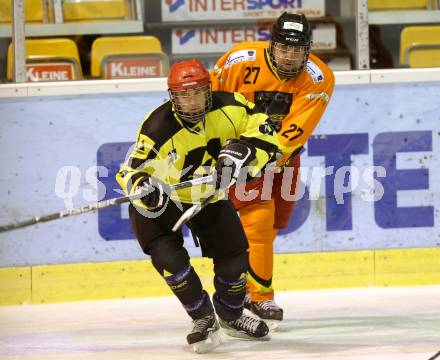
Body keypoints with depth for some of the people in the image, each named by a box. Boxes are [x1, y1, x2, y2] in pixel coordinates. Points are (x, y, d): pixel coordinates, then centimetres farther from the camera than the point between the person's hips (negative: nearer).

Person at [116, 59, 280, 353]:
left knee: (234, 253, 4)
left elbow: (263, 132, -12)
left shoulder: (229, 107, -22)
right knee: (167, 252, -24)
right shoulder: (158, 128, -33)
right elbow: (132, 170, -32)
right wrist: (143, 187, -54)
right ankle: (204, 318, -4)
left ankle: (231, 315, 35)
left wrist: (241, 150, -31)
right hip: (164, 196, -4)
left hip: (209, 194, 4)